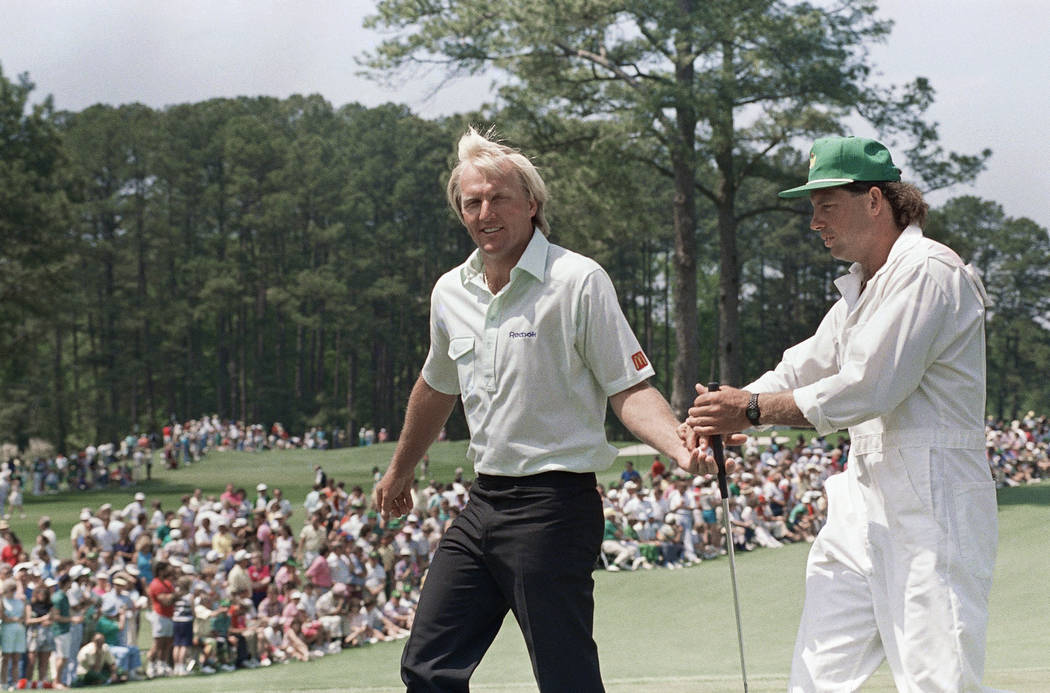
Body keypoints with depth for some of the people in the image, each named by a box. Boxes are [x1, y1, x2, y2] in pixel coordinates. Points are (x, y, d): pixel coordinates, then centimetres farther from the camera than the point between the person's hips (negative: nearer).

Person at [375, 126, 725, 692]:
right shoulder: (450, 292, 10)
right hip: (483, 505, 7)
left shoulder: (578, 281, -9)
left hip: (554, 509, -7)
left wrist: (682, 450, -29)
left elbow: (629, 389, -10)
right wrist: (400, 471, 40)